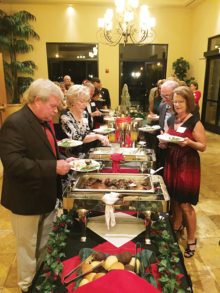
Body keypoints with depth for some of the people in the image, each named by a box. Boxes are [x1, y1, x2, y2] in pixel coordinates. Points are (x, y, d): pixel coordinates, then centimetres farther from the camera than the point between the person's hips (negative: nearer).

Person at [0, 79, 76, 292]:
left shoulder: (44, 121, 7)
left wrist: (63, 161, 0)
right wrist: (54, 167, -28)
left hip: (47, 197, 8)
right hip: (27, 201, -8)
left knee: (46, 247, 25)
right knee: (29, 250, 15)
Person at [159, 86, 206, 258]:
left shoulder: (195, 122, -10)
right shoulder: (171, 120, 8)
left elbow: (203, 146, -9)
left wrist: (189, 142, -27)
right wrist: (163, 141, -6)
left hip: (188, 166, -5)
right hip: (171, 163, 6)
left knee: (185, 204, 1)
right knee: (175, 199, 18)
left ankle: (191, 240, 21)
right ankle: (176, 227, 41)